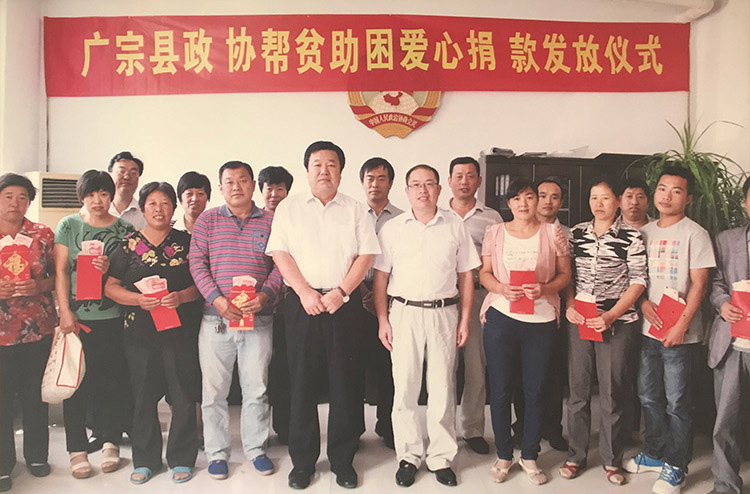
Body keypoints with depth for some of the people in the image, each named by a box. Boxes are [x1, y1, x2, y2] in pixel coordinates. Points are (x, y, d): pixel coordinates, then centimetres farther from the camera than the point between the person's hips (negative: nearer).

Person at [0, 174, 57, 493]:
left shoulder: (43, 235, 4)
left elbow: (57, 275, 7)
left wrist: (39, 286, -13)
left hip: (38, 329, 1)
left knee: (34, 394, 11)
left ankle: (37, 455, 28)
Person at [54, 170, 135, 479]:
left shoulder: (124, 228, 6)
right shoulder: (69, 225, 5)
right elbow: (60, 270, 1)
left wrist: (111, 268, -14)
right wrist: (65, 311, -6)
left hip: (114, 317, 1)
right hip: (77, 317, 0)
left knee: (114, 379, 4)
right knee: (77, 382, 4)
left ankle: (110, 442, 21)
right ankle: (77, 449, 18)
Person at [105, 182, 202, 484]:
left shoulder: (186, 242, 6)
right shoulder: (129, 244, 7)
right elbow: (111, 287, 5)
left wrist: (181, 296, -14)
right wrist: (139, 299, -11)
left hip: (180, 330, -1)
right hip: (140, 332, 1)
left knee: (183, 396, 2)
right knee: (144, 396, 8)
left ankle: (181, 459, 18)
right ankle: (146, 460, 25)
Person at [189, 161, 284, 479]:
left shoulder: (271, 222, 7)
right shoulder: (207, 220, 7)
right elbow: (197, 262, 1)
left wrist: (265, 295, -13)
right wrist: (218, 300, -11)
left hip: (259, 319, 0)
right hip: (215, 318, 0)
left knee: (256, 387, 7)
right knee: (214, 388, 7)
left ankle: (256, 448, 25)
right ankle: (217, 453, 23)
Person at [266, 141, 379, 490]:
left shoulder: (355, 210, 10)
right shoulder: (289, 208, 10)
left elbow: (366, 255, 2)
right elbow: (280, 253, 2)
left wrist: (340, 292, -10)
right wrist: (305, 292, -10)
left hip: (345, 304, 0)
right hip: (302, 304, 0)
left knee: (345, 382, 3)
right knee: (302, 382, 4)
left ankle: (343, 459, 18)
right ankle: (303, 460, 19)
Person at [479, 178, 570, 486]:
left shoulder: (553, 232, 6)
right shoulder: (495, 232, 7)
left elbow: (565, 274, 6)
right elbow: (484, 273, 6)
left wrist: (545, 288, -13)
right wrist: (502, 289, -14)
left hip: (541, 319, 0)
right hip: (501, 318, 0)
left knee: (535, 390, 6)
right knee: (500, 388, 4)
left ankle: (529, 455, 23)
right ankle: (503, 455, 21)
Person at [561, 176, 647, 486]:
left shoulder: (631, 237, -2)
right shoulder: (577, 233, 8)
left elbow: (638, 280, -4)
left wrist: (611, 315, -13)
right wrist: (570, 305, -4)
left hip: (617, 322, -3)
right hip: (579, 321, 3)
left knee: (612, 393, 5)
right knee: (578, 390, 9)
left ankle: (611, 459, 22)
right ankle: (576, 455, 23)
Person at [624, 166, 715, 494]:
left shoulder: (694, 234, -6)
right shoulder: (645, 232, 9)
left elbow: (698, 283, -10)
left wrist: (682, 325, -16)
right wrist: (643, 302, -6)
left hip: (679, 332, -5)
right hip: (647, 328, 6)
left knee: (676, 401, 3)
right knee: (648, 395, 15)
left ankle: (675, 466, 18)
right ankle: (654, 453, 32)